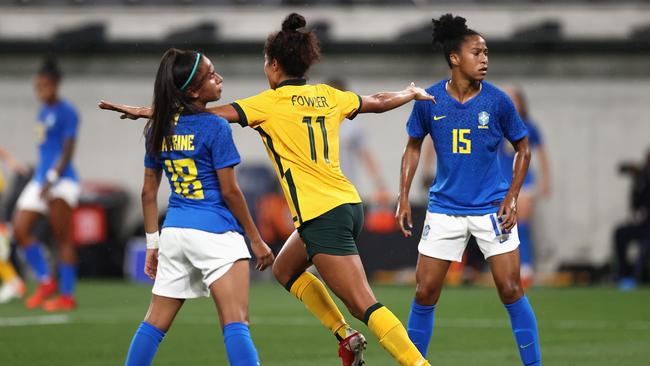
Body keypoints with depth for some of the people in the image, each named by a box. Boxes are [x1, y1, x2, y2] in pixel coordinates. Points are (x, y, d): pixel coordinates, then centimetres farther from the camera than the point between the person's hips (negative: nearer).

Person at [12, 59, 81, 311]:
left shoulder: (66, 112, -10)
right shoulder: (43, 112, 16)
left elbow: (67, 151, -15)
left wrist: (52, 179, -23)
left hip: (61, 181, -9)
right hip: (41, 179, 9)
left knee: (63, 238, -7)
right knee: (20, 230, 1)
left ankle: (67, 296, -3)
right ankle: (46, 281, 12)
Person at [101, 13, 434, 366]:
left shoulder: (270, 103, -7)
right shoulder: (328, 96, 11)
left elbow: (210, 114, -9)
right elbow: (378, 101, 27)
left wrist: (146, 111, -2)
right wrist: (412, 94, 48)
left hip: (322, 215, -8)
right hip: (348, 204, 8)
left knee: (364, 305, -10)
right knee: (286, 269, 26)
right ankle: (346, 336, 18)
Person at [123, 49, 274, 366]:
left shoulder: (158, 129, 8)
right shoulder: (214, 127, -10)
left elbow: (149, 190, 12)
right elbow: (229, 190, -10)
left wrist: (152, 244, 19)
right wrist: (257, 240, -1)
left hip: (173, 231, 6)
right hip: (215, 232, -6)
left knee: (155, 322, 15)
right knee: (236, 324, -11)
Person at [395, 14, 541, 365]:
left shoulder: (497, 100, -8)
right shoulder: (429, 101, -7)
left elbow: (522, 148, 4)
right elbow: (413, 147, 8)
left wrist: (511, 199, -4)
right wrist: (404, 198, 2)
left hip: (492, 207, -1)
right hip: (445, 208, 1)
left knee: (510, 289, -5)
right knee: (425, 292, 2)